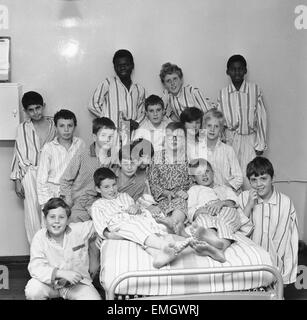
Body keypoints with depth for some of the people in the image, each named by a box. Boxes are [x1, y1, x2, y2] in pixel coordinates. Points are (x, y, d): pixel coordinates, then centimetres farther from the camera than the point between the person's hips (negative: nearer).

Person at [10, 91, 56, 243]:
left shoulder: (54, 124, 5)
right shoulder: (23, 128, 3)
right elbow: (18, 154, 5)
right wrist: (17, 181, 1)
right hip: (30, 174, -1)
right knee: (33, 213, 0)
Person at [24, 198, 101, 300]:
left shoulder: (79, 230, -10)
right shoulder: (39, 237, -12)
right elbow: (35, 268, -22)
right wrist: (62, 273, -33)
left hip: (77, 283, 1)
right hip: (50, 283, -1)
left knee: (94, 298, -24)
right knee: (32, 291, -31)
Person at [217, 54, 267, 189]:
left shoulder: (255, 90, -3)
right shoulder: (223, 93, 3)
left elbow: (261, 117, -1)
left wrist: (261, 145, -1)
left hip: (249, 139, -2)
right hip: (230, 139, 2)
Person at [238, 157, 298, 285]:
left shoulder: (286, 202, -3)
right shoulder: (244, 198, -1)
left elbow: (291, 241, 3)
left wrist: (287, 275, 4)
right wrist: (249, 206, -15)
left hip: (275, 268, 1)